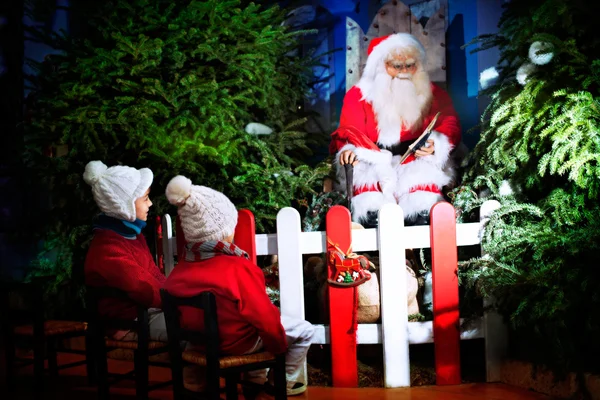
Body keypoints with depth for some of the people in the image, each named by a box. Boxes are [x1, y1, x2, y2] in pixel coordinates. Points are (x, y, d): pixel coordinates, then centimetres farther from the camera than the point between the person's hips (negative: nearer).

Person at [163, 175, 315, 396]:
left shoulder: (178, 271, -11)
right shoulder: (238, 269, -30)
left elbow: (182, 314, 4)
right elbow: (265, 318, -21)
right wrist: (280, 346, -3)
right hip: (238, 342, -7)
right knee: (305, 330, 13)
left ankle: (256, 377, 41)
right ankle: (284, 382, 27)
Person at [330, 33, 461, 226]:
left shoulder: (433, 94, 14)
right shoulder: (359, 95, 11)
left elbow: (449, 125, 4)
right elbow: (350, 130, 3)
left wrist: (435, 145, -21)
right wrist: (350, 150, -22)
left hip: (418, 162, 1)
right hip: (373, 164, 0)